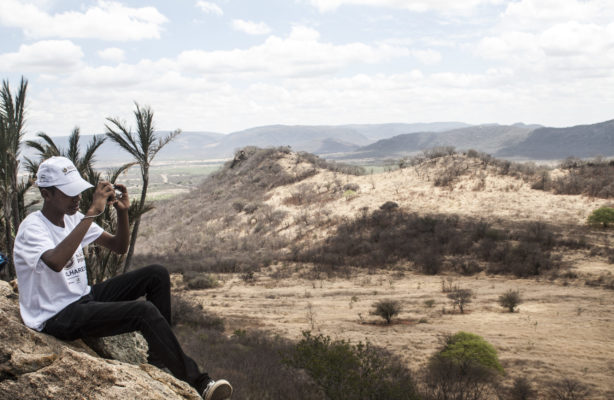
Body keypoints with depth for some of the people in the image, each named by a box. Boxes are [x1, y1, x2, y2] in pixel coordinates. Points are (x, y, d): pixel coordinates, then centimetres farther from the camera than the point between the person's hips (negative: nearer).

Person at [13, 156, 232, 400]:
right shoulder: (32, 228, -18)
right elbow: (56, 262, -41)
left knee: (157, 275, 0)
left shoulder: (72, 218, 7)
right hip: (56, 318, -9)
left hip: (84, 298, 9)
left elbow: (119, 247, 10)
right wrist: (92, 212, -38)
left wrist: (122, 212, -9)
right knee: (145, 311, -27)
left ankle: (159, 360, 3)